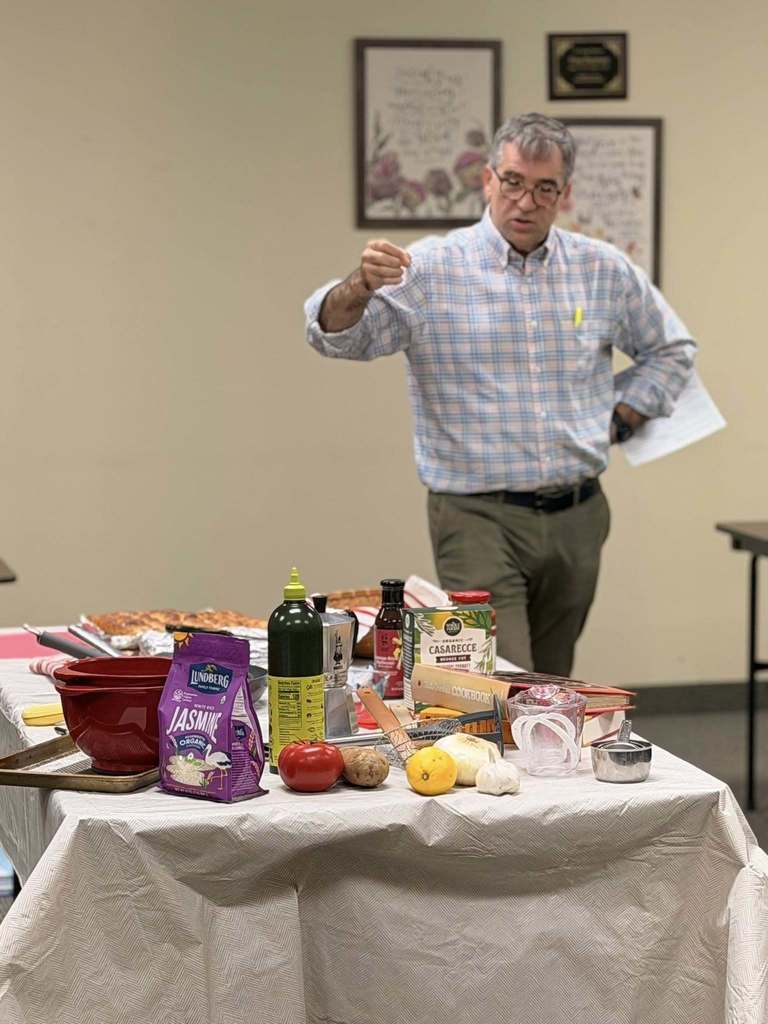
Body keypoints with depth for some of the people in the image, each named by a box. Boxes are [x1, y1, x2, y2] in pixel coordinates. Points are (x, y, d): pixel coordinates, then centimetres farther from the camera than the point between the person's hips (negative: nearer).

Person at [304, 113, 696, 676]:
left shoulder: (604, 270, 7)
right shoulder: (432, 269, -5)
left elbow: (671, 349, 22)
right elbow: (334, 334, -16)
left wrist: (619, 420, 8)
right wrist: (361, 286, -38)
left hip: (578, 518, 5)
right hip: (480, 519, -4)